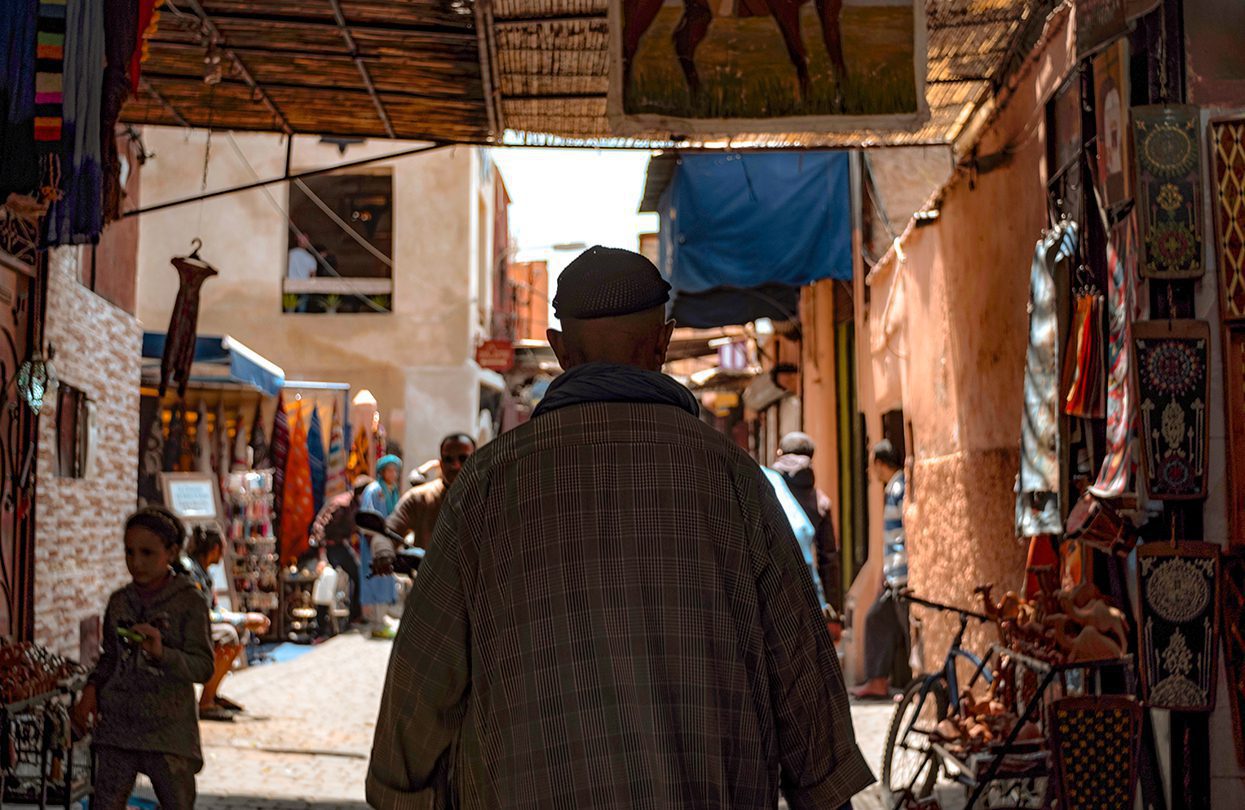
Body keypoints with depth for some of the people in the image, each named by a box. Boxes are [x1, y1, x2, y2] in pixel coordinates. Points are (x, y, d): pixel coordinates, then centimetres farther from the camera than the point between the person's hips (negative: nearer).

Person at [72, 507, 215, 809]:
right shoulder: (119, 601, 8)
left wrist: (162, 652, -27)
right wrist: (91, 689, 1)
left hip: (169, 729, -4)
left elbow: (203, 668, -11)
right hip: (117, 725, 4)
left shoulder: (190, 602, -7)